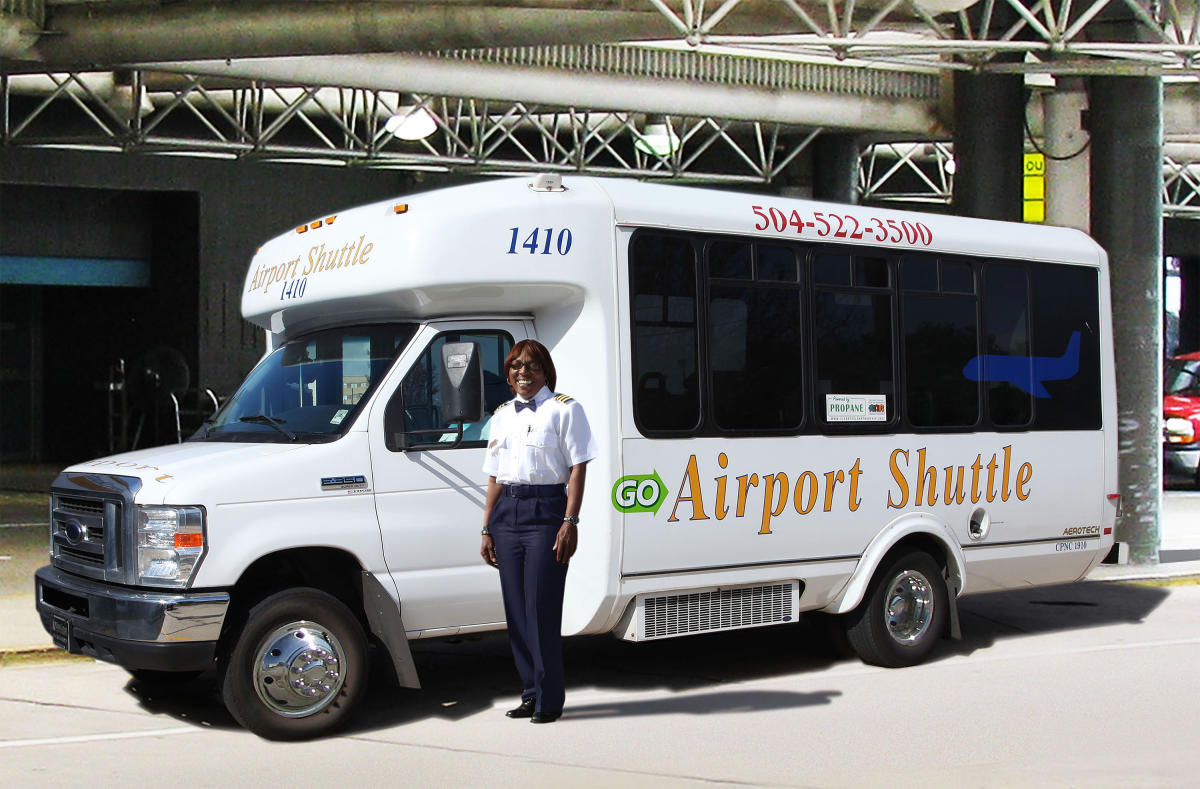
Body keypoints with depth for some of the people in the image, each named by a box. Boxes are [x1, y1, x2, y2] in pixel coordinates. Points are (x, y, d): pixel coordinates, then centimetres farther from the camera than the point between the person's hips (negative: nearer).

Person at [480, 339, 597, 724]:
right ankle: (532, 693, 18)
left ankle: (549, 699, 1)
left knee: (541, 608, -8)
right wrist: (487, 529, 12)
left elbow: (577, 469, -4)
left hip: (546, 510, -6)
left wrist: (570, 522, -13)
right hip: (507, 514, 6)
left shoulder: (563, 409, 2)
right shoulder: (502, 415, 17)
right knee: (516, 609, 7)